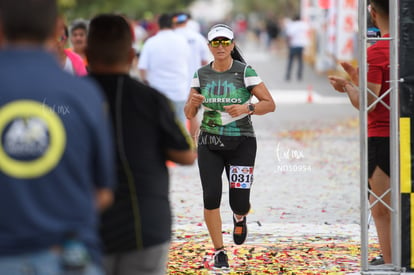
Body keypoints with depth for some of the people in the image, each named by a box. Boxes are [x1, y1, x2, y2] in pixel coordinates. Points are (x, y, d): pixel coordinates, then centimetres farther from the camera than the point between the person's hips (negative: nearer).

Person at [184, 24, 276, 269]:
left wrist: (247, 108, -25)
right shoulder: (202, 74, 3)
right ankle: (219, 253, 4)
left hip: (241, 144, -2)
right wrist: (193, 103, -16)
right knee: (211, 197, -12)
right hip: (210, 144, 2)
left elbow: (270, 104, -8)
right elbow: (189, 114, 7)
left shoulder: (245, 72, -8)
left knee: (240, 203, -6)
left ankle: (240, 218, 35)